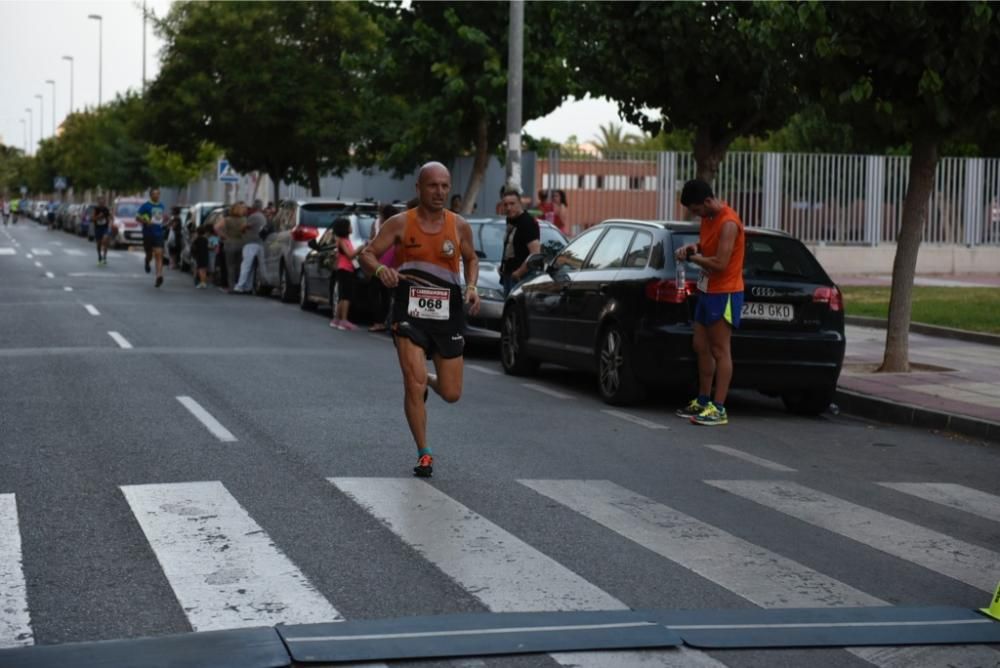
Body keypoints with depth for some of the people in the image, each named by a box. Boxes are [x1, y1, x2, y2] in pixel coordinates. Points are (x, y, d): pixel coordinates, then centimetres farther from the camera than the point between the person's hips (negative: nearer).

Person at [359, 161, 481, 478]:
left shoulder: (459, 226, 2)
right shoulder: (400, 223, -4)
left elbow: (471, 259, 18)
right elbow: (367, 254, -3)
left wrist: (472, 286, -1)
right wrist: (380, 269, -25)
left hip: (448, 315, 3)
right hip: (410, 314, -2)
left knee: (451, 394, 6)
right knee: (414, 385, -14)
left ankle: (428, 380, 42)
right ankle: (424, 454, 0)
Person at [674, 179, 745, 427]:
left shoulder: (728, 223, -20)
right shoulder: (707, 218, 8)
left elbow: (720, 263, -24)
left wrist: (691, 257, -11)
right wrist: (692, 248, 1)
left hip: (724, 294, -9)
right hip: (707, 291, 9)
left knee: (720, 351, -8)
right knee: (701, 347, 13)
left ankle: (719, 409, -7)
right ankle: (703, 402, 21)